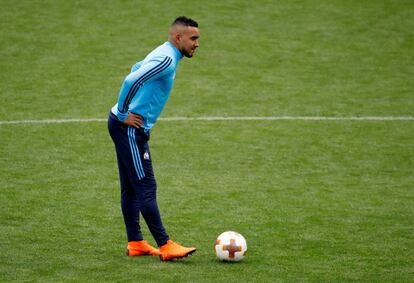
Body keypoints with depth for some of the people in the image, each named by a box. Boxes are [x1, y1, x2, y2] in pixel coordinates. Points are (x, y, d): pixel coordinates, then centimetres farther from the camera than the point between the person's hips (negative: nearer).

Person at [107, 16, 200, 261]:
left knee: (131, 188, 13)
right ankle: (165, 246, -10)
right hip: (130, 128, -10)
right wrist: (123, 114, -19)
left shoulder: (164, 55, 14)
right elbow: (131, 80, -30)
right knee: (146, 188, -9)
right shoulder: (166, 59, -19)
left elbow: (136, 70, 31)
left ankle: (135, 243, 18)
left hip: (132, 129, 10)